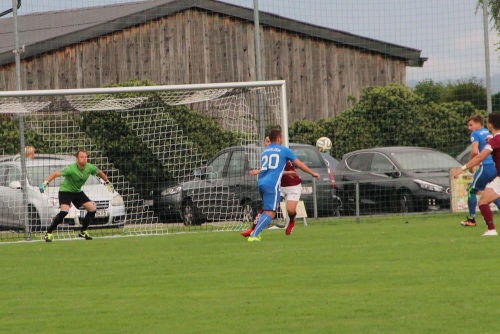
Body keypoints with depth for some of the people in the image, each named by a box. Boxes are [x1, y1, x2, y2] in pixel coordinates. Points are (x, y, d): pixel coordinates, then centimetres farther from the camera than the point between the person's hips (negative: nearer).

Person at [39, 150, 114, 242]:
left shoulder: (90, 168, -12)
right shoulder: (71, 168, -29)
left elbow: (100, 173, 11)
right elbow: (55, 174, -33)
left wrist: (108, 183, 17)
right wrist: (45, 183, -45)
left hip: (78, 192, 6)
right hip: (65, 190, -6)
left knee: (92, 208, -4)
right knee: (64, 211, -27)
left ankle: (83, 231, 14)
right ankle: (48, 233, -19)